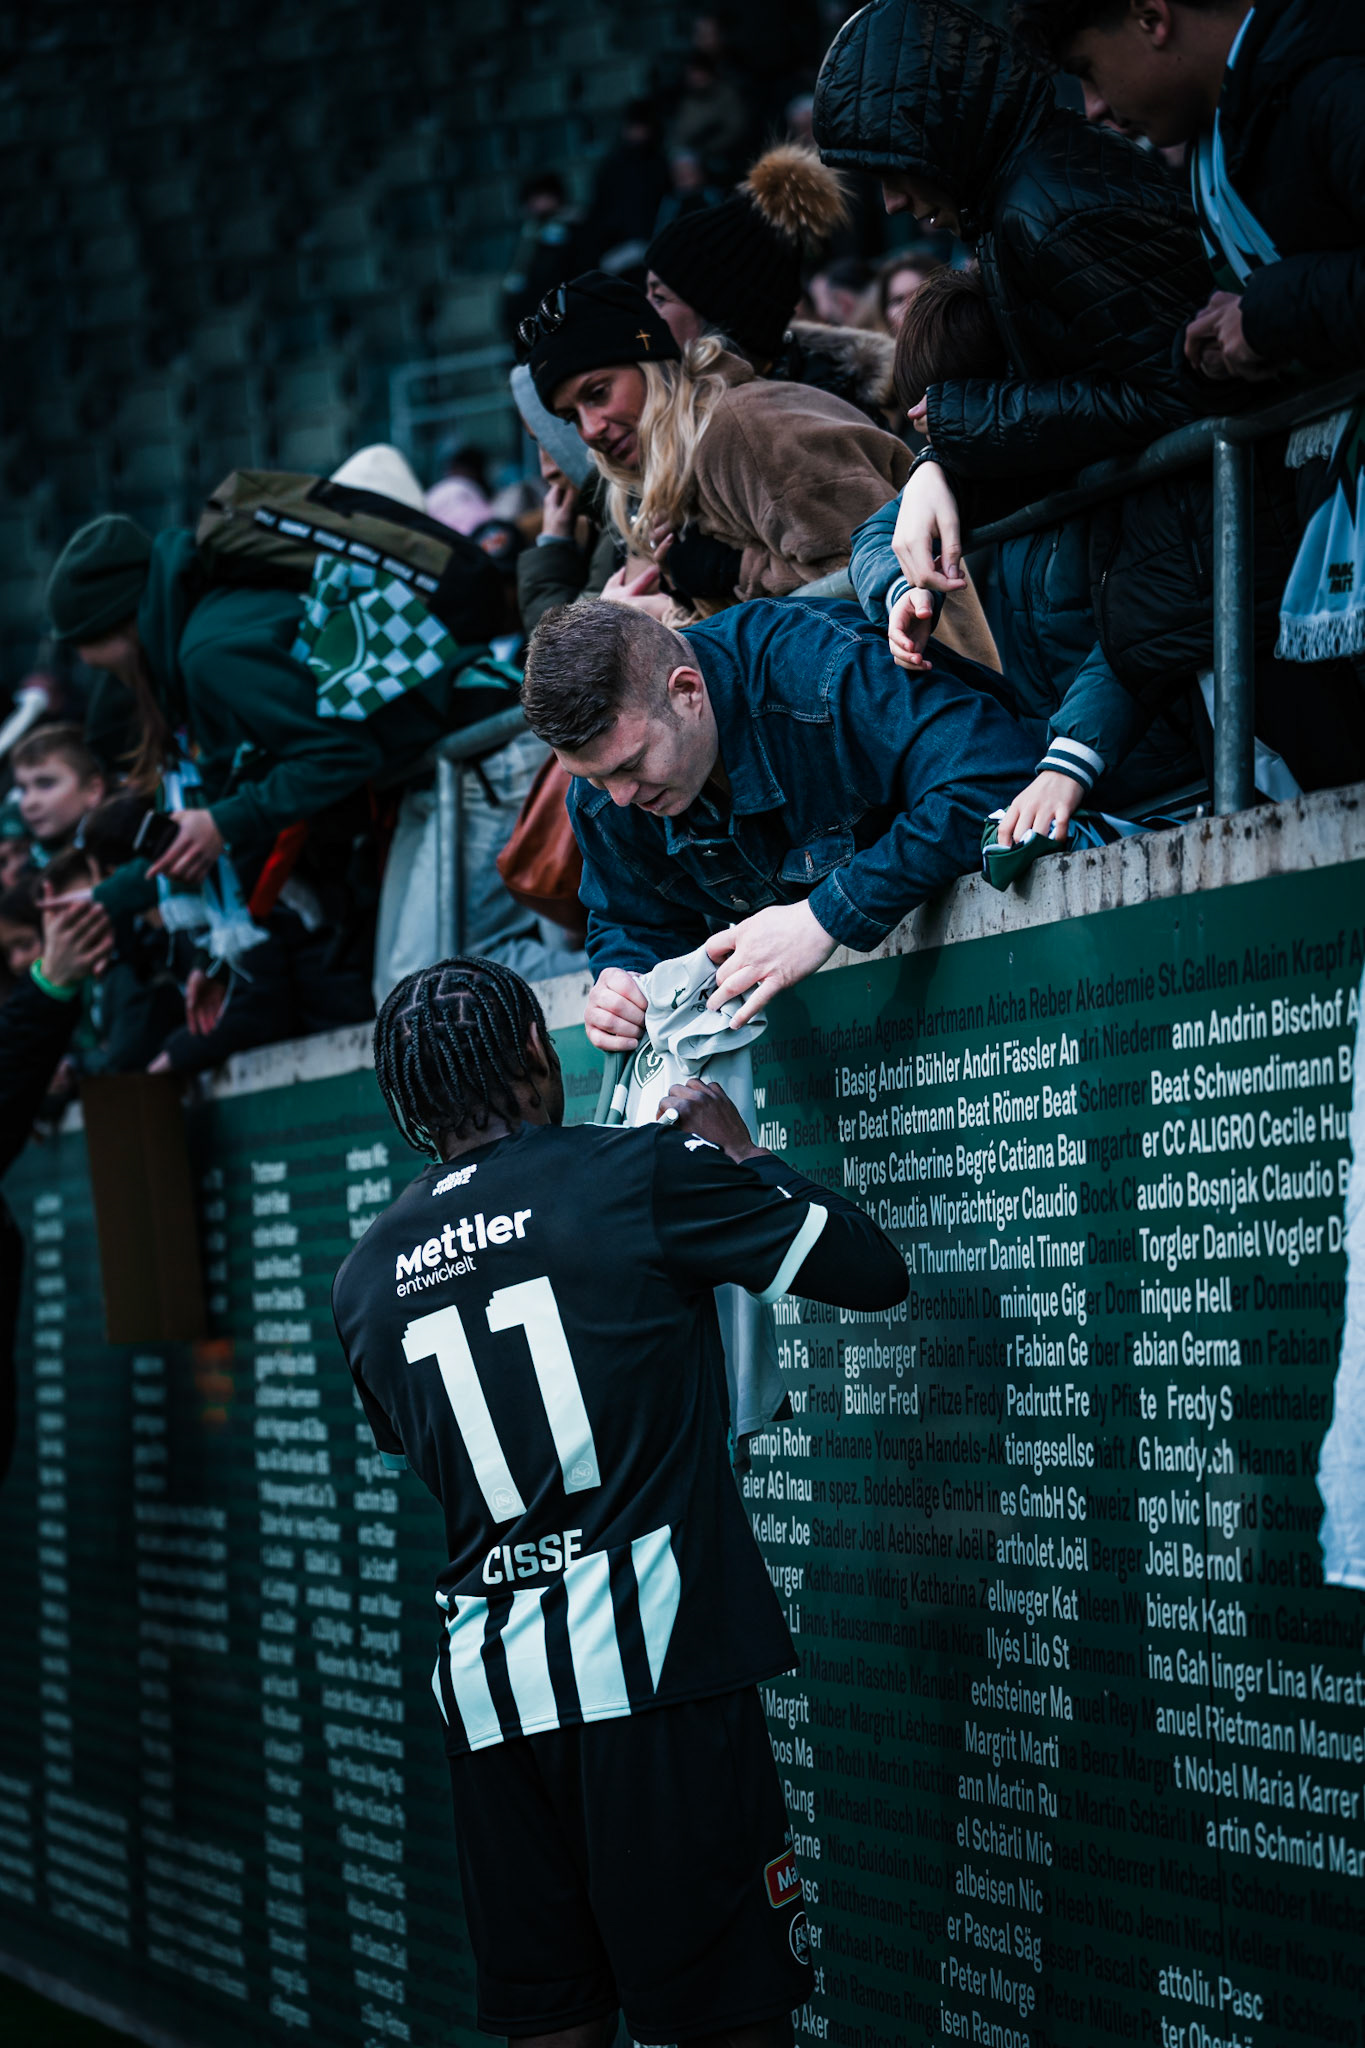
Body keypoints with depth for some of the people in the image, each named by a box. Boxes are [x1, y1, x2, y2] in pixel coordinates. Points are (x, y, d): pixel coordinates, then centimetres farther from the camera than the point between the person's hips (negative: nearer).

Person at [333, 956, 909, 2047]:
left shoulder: (367, 1277, 13)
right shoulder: (639, 1172, -3)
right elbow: (875, 1271, 3)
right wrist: (743, 1152, 18)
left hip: (485, 1689, 5)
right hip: (650, 1668, -5)